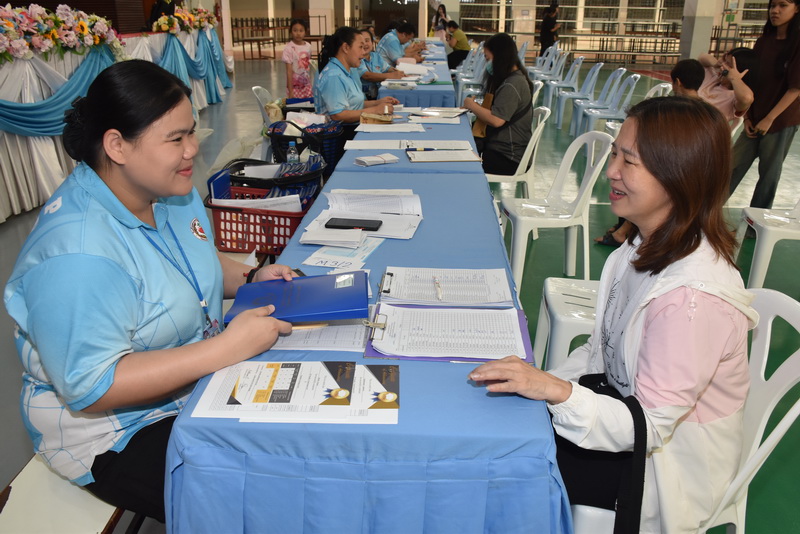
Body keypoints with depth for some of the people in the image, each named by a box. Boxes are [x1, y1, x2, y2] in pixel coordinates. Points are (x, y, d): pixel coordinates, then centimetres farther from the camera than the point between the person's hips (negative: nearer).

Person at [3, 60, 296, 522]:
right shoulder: (77, 256, -30)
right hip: (118, 436, -8)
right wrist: (228, 347, -33)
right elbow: (91, 388, -29)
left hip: (197, 383, 8)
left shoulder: (173, 192, -2)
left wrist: (249, 277, -6)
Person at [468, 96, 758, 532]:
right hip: (625, 407, 7)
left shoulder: (692, 297, -33)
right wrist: (540, 383, -4)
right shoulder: (647, 245, -4)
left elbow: (649, 427, -27)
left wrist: (557, 392, -37)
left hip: (666, 467, -7)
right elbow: (603, 347, 4)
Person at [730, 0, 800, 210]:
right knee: (733, 165, 5)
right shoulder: (763, 42, 6)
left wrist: (769, 119, -15)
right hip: (755, 119, 5)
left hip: (782, 120, -5)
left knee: (769, 172, 4)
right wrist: (747, 117, 0)